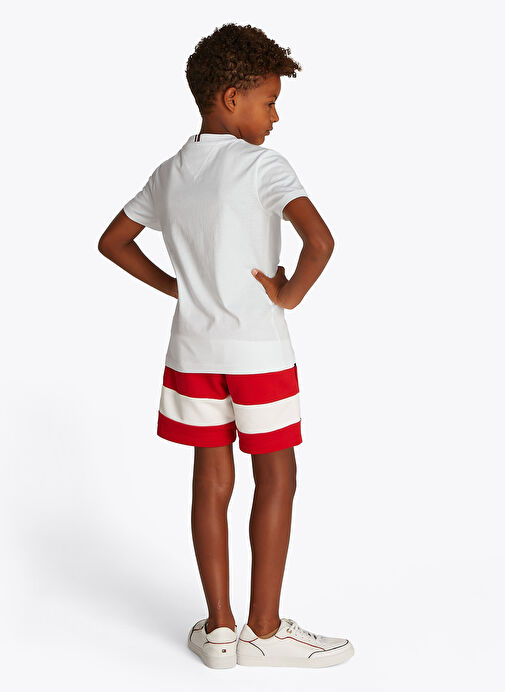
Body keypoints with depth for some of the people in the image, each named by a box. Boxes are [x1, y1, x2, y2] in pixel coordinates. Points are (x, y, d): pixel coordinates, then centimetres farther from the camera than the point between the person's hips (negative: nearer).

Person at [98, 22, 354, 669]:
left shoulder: (169, 173, 9)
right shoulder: (262, 164, -11)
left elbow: (112, 242, 18)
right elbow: (320, 240, -25)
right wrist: (289, 295, -10)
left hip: (193, 347, 6)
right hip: (258, 348, -6)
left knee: (212, 479, 11)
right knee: (276, 480, 6)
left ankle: (219, 628, 18)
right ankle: (264, 630, 13)